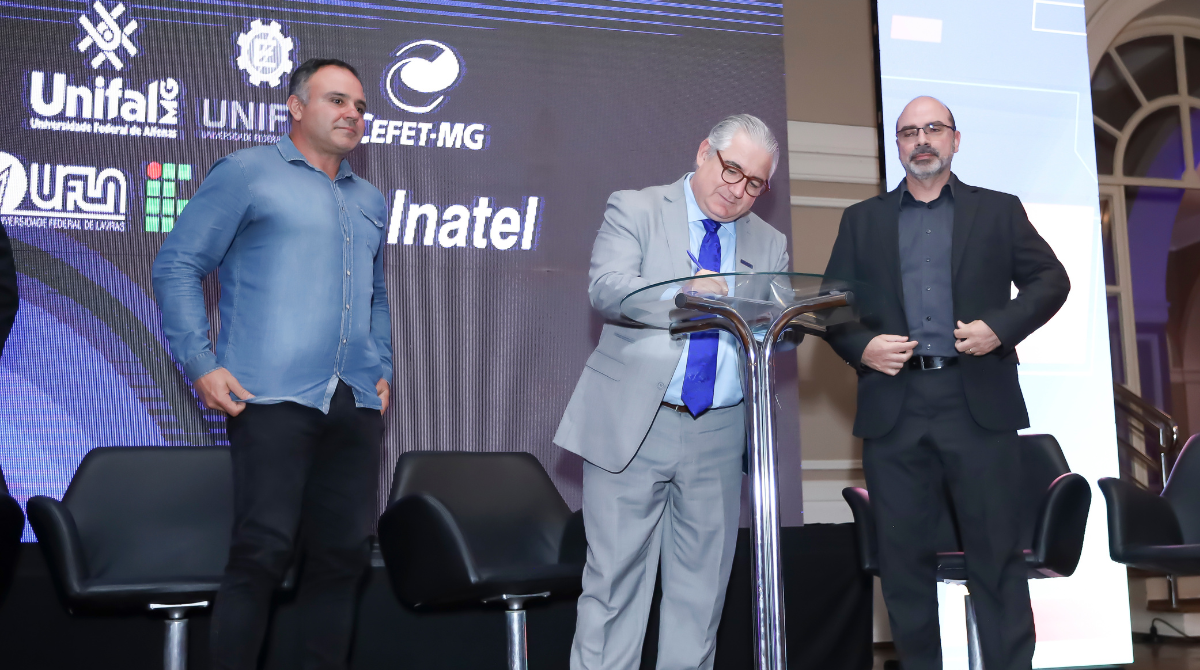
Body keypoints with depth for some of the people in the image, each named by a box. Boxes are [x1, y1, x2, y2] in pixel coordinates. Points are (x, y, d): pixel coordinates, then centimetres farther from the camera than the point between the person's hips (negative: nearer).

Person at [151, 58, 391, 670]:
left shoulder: (369, 201, 22)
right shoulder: (246, 173, 4)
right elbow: (176, 265, 0)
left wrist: (383, 370, 16)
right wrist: (200, 364, -9)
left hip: (356, 406, 6)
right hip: (273, 397, -6)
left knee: (345, 552, 6)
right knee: (263, 551, -10)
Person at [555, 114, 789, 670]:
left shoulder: (769, 244, 16)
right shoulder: (634, 210, 3)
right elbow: (605, 289, -13)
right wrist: (684, 291, -30)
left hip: (718, 435, 4)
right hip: (632, 424, -4)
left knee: (703, 585, 7)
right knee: (615, 576, -4)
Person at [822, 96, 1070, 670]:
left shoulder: (999, 210, 13)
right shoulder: (861, 220, 16)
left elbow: (1051, 279, 8)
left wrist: (1001, 326, -8)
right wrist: (861, 345, -7)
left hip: (979, 402, -1)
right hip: (893, 406, 1)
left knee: (996, 552, 1)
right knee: (903, 555, 4)